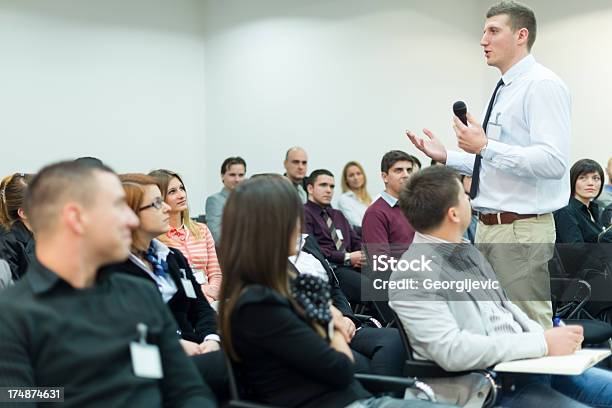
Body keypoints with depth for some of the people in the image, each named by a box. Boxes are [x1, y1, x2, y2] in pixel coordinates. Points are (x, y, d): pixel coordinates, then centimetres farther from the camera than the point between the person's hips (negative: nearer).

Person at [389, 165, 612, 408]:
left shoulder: (465, 249, 11)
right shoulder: (413, 276, -16)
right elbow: (450, 351, -25)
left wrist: (550, 338, -1)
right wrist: (543, 343, -22)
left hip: (530, 364, 9)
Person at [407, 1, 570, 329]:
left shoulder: (542, 85, -12)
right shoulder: (503, 91, 17)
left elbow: (553, 162, -23)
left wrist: (486, 147, -26)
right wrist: (447, 157, 15)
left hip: (522, 230, -10)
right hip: (489, 227, 10)